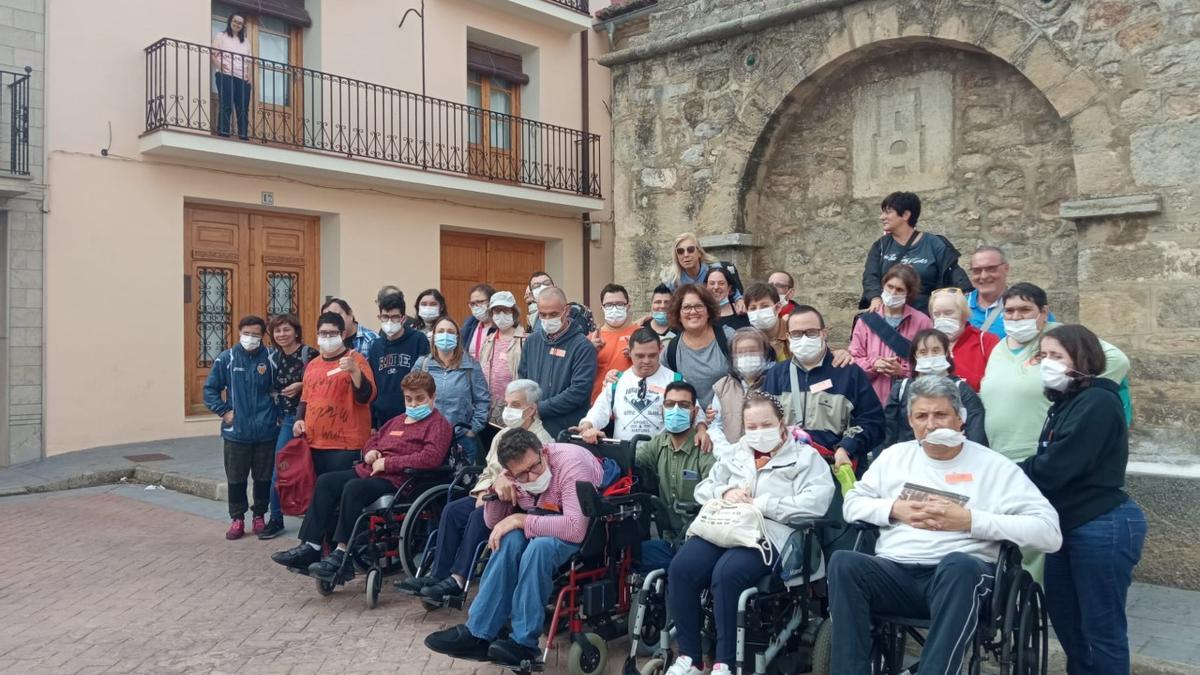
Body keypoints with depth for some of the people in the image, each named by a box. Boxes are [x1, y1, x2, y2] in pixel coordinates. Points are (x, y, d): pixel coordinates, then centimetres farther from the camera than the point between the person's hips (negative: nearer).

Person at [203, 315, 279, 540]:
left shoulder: (269, 359, -2)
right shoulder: (226, 359, -2)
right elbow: (210, 389, 3)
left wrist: (276, 413, -3)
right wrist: (224, 411, -4)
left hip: (266, 432, 0)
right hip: (236, 432, 0)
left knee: (263, 477, 10)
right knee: (236, 478, 9)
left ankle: (259, 516, 26)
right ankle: (237, 519, 22)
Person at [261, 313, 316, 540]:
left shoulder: (309, 354, -11)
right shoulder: (273, 357, 8)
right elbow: (273, 389, 17)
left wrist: (302, 386, -22)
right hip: (287, 419, 6)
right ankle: (275, 519, 21)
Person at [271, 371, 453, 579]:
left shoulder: (438, 424, -3)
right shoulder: (399, 420, 25)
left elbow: (431, 457, -20)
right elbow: (373, 439, 38)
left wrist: (387, 463, -18)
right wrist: (370, 452, 11)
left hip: (396, 479, -9)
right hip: (367, 471, 9)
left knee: (354, 488, -32)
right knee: (326, 482, -6)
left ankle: (343, 557, -28)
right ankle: (310, 548, -10)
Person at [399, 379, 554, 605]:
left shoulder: (541, 441, -10)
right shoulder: (502, 435, 18)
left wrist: (502, 486, -22)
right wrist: (484, 490, 1)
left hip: (520, 502, -8)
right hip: (492, 497, 8)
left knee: (478, 516, -29)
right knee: (452, 509, -13)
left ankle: (458, 580, -23)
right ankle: (438, 574, -13)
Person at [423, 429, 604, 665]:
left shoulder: (571, 463, -29)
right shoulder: (516, 474, -9)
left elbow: (576, 528, -39)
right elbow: (494, 523, 0)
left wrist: (520, 520, -31)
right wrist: (496, 489, -19)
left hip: (588, 530, -6)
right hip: (543, 528, 6)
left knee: (539, 545, -34)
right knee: (511, 539, -25)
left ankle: (524, 642, -21)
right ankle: (478, 634, -15)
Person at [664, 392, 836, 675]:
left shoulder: (805, 457, 10)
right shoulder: (735, 455, 27)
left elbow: (816, 501, -7)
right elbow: (702, 489, 26)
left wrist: (761, 504, -11)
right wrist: (725, 492, 1)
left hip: (770, 534, -5)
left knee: (726, 573, -35)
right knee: (681, 567, -25)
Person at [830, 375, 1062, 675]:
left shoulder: (994, 466, 6)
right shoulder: (895, 455, 18)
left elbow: (1049, 532, -3)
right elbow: (851, 504, 21)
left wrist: (970, 520, -11)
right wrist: (894, 510, 0)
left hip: (963, 572, -3)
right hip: (894, 571, 3)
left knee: (958, 563, -39)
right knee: (843, 562, -29)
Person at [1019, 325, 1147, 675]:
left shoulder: (1098, 402, -16)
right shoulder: (1065, 404, 13)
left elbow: (1056, 467, -23)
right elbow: (1049, 460, 10)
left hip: (1104, 527, -9)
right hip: (1069, 525, 9)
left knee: (1101, 627, 2)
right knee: (1063, 615, 18)